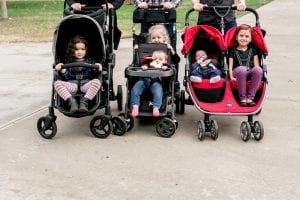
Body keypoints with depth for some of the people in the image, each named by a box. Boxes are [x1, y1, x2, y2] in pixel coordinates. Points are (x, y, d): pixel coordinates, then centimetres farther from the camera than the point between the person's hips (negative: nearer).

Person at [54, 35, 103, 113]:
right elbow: (67, 77, 8)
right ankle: (71, 101, -34)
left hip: (86, 84, -1)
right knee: (57, 83, -24)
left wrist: (96, 69, -15)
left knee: (96, 82, -32)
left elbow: (93, 76, 5)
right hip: (72, 84, 1)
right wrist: (62, 70, -10)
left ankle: (84, 101, -33)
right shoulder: (69, 62, 20)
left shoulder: (90, 61, 20)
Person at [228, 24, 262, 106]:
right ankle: (242, 97, -25)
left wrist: (257, 75, -7)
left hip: (250, 73, 2)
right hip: (238, 74, -2)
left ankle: (250, 97, -25)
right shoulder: (233, 51, 16)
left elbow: (256, 65, 12)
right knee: (241, 69, -39)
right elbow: (230, 66, 7)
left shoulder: (252, 50, 22)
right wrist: (231, 77, -10)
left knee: (258, 69, -33)